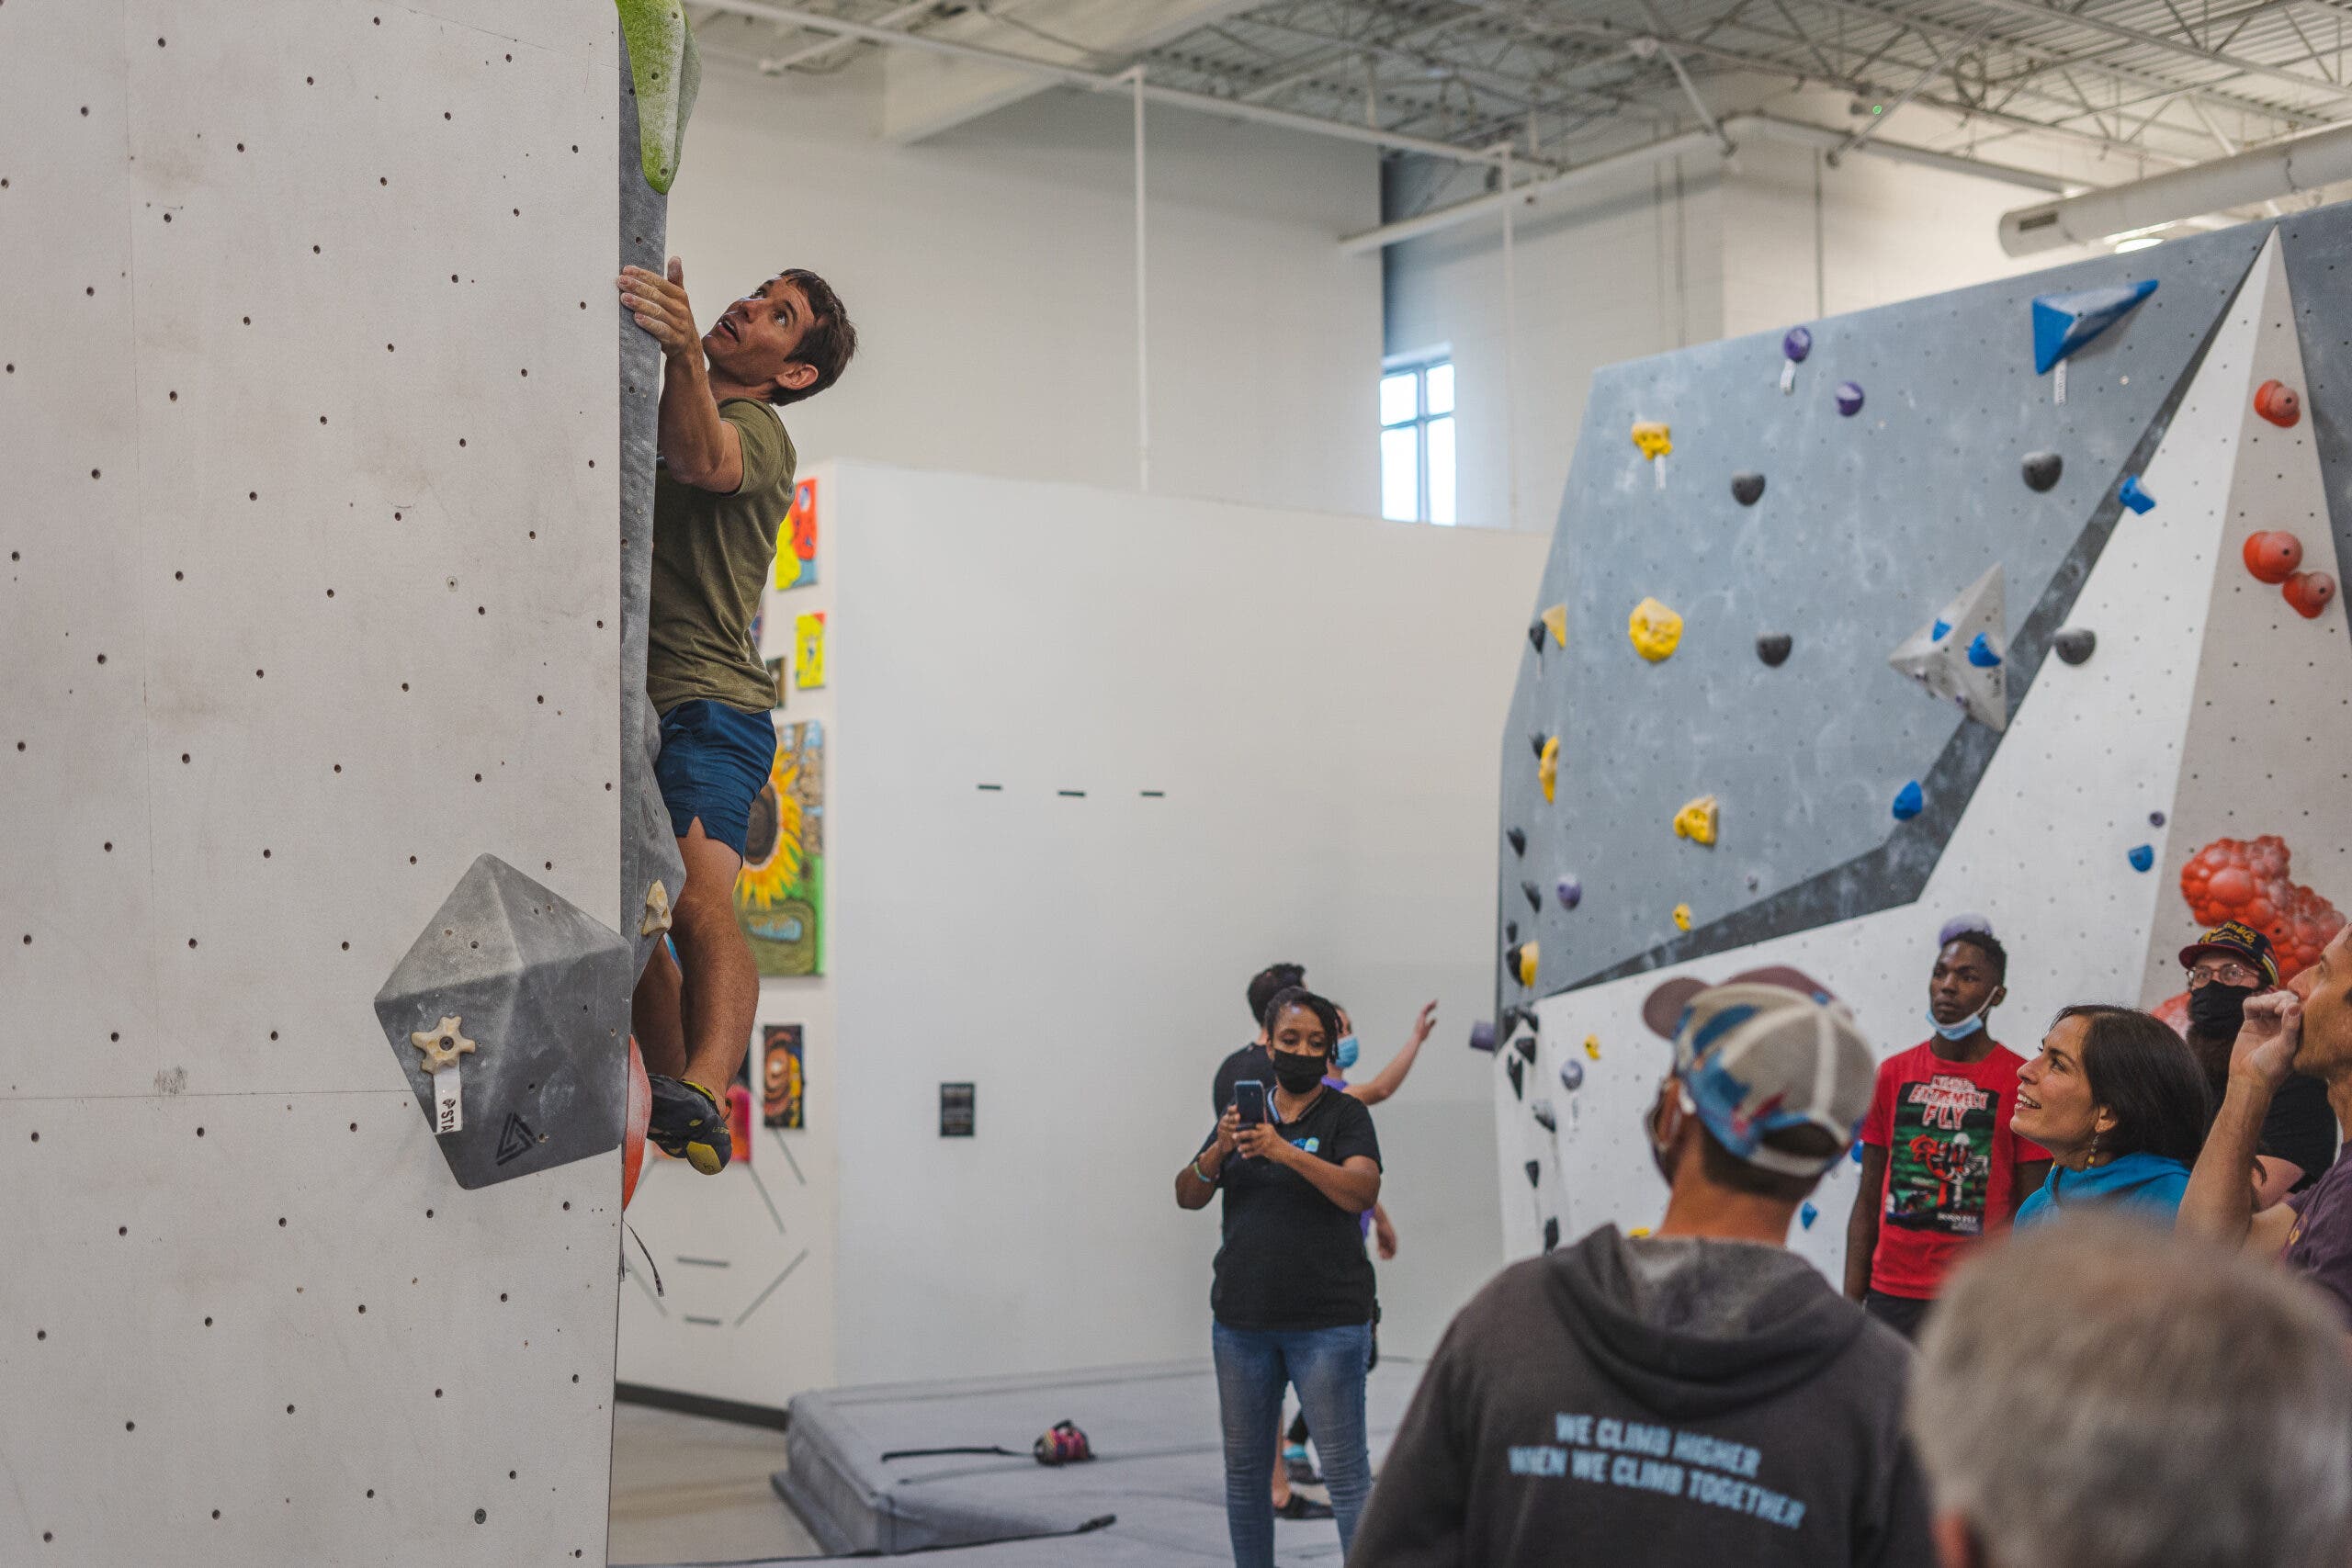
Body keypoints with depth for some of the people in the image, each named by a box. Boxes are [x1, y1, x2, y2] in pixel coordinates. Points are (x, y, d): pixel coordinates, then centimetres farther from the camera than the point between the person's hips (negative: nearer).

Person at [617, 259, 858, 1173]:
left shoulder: (755, 428, 1)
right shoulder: (652, 411, 25)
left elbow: (704, 460, -23)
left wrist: (682, 351, -41)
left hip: (707, 708, -7)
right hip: (628, 707, 7)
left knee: (697, 905, -25)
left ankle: (704, 1099, -40)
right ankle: (668, 1110, 12)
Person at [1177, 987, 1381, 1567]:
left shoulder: (1344, 1114, 0)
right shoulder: (1242, 1111, 13)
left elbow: (1363, 1192, -16)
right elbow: (1187, 1196, 8)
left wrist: (1286, 1152, -26)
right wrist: (1217, 1152, -13)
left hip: (1326, 1322, -4)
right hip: (1242, 1321, 4)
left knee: (1346, 1470, -6)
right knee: (1244, 1469, 10)